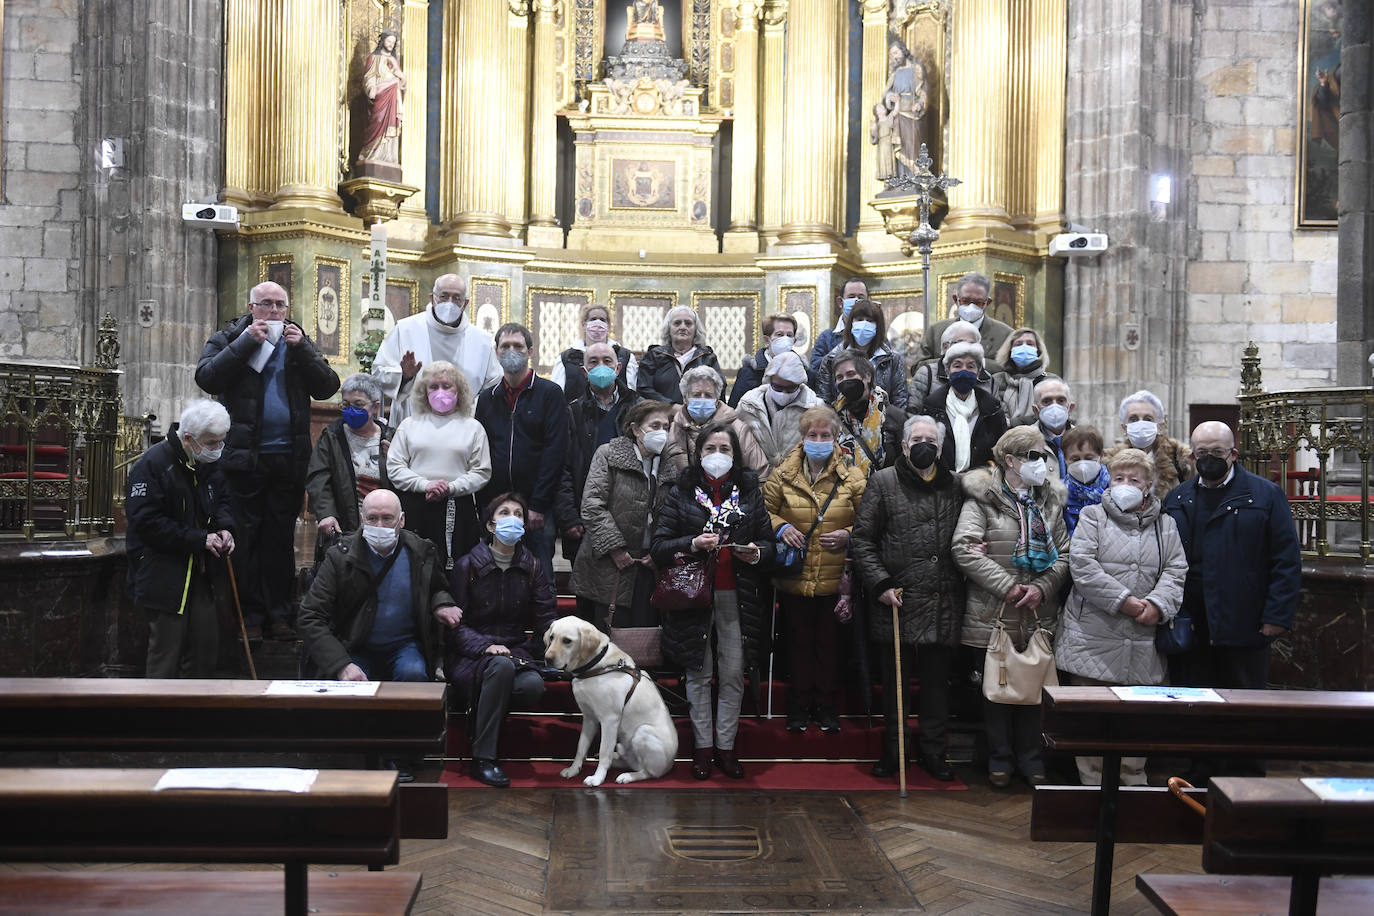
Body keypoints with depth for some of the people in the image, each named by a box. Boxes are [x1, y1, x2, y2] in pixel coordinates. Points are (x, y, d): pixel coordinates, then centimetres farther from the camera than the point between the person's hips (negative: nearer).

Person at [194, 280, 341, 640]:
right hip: (244, 457, -2)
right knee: (246, 536, 1)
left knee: (281, 538, 7)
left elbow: (327, 387, 2)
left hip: (288, 458, 2)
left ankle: (278, 614, 14)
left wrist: (301, 349, -9)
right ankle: (250, 616, 8)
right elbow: (206, 378, -11)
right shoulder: (228, 339, 6)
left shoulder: (298, 343, 13)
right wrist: (247, 342, -14)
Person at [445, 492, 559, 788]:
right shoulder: (467, 566, -2)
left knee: (533, 686, -31)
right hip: (469, 657, -2)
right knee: (501, 666, -37)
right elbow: (453, 624, -5)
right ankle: (483, 759, -28)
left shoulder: (531, 567, 8)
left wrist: (525, 653, -12)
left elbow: (547, 619, 3)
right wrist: (485, 646, -22)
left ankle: (486, 713, -1)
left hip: (516, 652, 3)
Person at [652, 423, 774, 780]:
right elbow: (658, 546, -2)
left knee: (734, 674, 2)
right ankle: (702, 746, 15)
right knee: (699, 674, 6)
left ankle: (725, 745, 13)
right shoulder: (681, 493, 3)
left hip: (737, 597, 1)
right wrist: (692, 544, -18)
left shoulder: (749, 492, 9)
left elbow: (769, 542, 11)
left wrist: (757, 552, -11)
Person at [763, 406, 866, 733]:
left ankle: (826, 705, 23)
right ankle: (799, 706, 23)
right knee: (799, 642, 9)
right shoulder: (783, 475, 0)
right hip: (794, 580, 0)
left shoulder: (852, 478, 0)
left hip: (835, 581, 0)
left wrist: (847, 535, -11)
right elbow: (764, 510, 9)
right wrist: (780, 527, -10)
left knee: (829, 643, 9)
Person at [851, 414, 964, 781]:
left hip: (943, 603, 2)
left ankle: (933, 751, 24)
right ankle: (891, 750, 23)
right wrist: (881, 584, -8)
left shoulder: (954, 486, 11)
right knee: (894, 680, 9)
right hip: (896, 600, -2)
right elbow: (862, 540, 0)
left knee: (937, 680, 10)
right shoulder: (883, 482, 2)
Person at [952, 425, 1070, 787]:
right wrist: (1008, 587, -17)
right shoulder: (982, 498, -6)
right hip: (994, 616, -4)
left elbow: (1064, 554, 9)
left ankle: (1030, 758, 25)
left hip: (1039, 615, 4)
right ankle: (999, 759, 21)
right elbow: (964, 549, -17)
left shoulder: (1050, 500, 11)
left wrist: (1041, 588, -9)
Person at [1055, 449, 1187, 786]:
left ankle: (1133, 780, 22)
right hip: (1094, 637, -3)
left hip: (1142, 642, 3)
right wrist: (1123, 601, -15)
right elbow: (1082, 565, -9)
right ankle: (1093, 783, 11)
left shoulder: (1165, 525, 15)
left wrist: (1157, 604, -12)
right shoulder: (1093, 516, 4)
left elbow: (1176, 571, 7)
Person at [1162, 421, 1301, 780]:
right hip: (1189, 629, 3)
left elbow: (1286, 559, -3)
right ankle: (1202, 777, 19)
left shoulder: (1266, 495, 1)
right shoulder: (1175, 500, 12)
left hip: (1245, 628, -3)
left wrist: (1278, 615, -10)